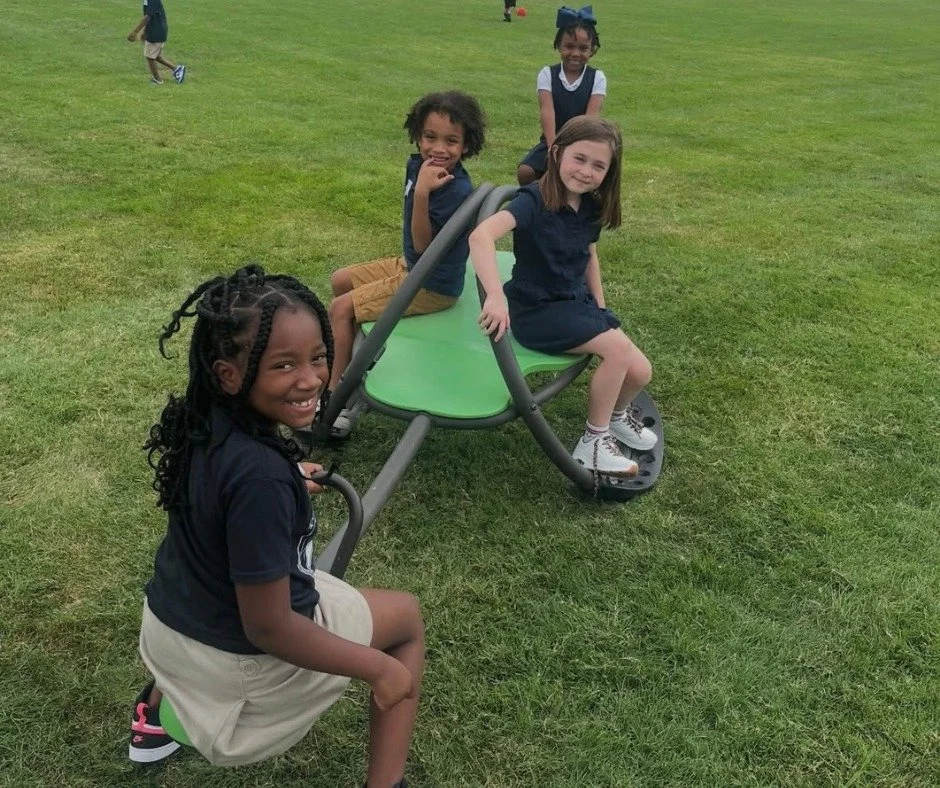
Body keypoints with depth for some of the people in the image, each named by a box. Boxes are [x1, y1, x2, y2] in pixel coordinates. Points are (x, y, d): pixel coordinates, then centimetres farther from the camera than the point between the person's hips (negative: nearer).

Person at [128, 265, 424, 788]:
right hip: (237, 657, -7)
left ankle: (157, 714, 48)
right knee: (407, 617, 12)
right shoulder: (260, 476, -36)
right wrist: (378, 667, -18)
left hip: (167, 621, 7)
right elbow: (267, 629, -29)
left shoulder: (205, 421, -12)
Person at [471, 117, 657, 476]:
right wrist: (495, 296, -49)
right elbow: (481, 235, -38)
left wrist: (601, 310, 14)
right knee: (617, 348, -24)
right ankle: (593, 441, -6)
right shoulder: (533, 200, -21)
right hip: (537, 311, -7)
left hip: (578, 303, 7)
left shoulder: (590, 207, 2)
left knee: (639, 372, -4)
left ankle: (616, 413, 31)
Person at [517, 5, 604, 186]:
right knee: (525, 172, -22)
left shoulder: (597, 78, -1)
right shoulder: (547, 74, -1)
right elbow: (547, 111, -15)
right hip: (553, 140, 1)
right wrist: (553, 146, -30)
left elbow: (591, 115, -13)